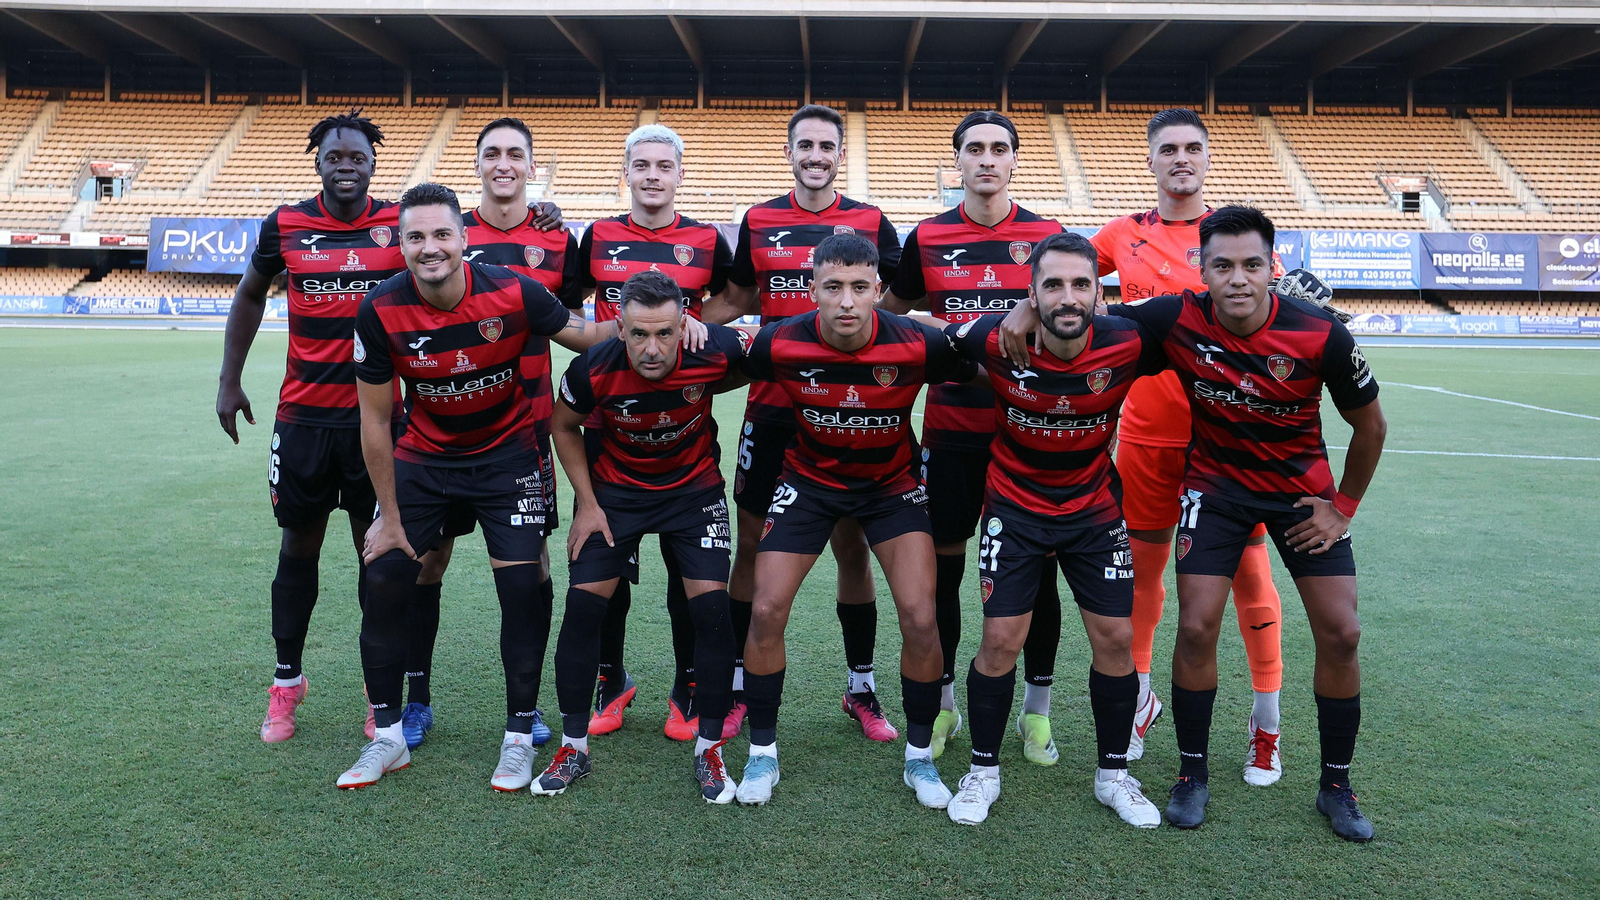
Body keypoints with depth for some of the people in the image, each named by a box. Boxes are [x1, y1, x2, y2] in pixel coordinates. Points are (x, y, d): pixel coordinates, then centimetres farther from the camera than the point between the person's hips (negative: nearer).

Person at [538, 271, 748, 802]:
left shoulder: (716, 351, -28)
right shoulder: (594, 370, -26)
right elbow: (564, 426, -4)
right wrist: (587, 504, -6)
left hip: (694, 488, 0)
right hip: (615, 488, 0)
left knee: (711, 608, -9)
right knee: (583, 605, -5)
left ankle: (710, 748, 8)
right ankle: (574, 747, 13)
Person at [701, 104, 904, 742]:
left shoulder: (870, 222, 3)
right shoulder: (758, 221, 7)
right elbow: (737, 298, 15)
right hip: (772, 406, 1)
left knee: (852, 545, 7)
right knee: (752, 543, 6)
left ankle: (860, 690, 22)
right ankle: (736, 684, 21)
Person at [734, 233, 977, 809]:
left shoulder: (918, 345, -26)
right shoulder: (780, 344, -22)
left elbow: (981, 376, -8)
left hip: (892, 484, 0)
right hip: (809, 478, 1)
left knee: (920, 619, -11)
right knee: (766, 611, -7)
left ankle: (920, 757, 13)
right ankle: (762, 752, 15)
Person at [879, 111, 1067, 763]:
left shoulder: (1048, 236, 4)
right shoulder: (927, 238, 5)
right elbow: (888, 315, 16)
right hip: (951, 424, 1)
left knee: (1036, 567, 5)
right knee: (944, 563, 6)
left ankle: (1036, 709, 21)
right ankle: (942, 703, 23)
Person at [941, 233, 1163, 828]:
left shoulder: (1128, 344, -20)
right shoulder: (996, 341, -22)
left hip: (1095, 509, 2)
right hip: (1015, 508, -1)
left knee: (1116, 638, 3)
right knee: (1000, 641, -3)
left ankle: (1113, 774, 25)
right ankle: (983, 772, 19)